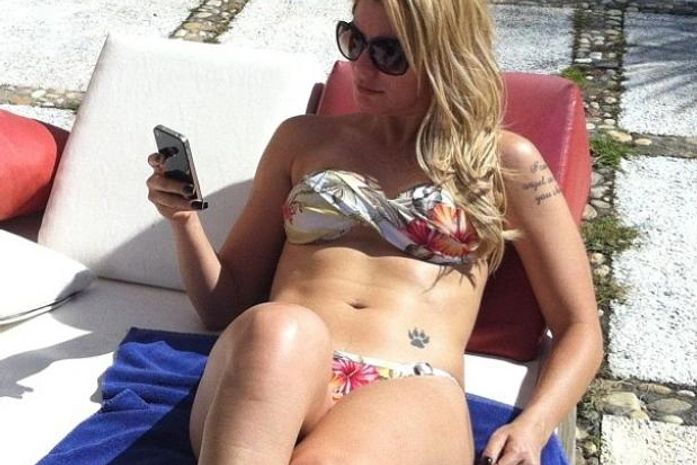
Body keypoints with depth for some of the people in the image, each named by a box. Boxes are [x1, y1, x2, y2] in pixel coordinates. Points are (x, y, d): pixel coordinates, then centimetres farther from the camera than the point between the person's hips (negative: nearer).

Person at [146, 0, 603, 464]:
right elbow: (228, 305, 23)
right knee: (276, 329, -37)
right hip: (283, 378, 3)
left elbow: (579, 328, 14)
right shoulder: (303, 139, 21)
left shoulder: (504, 160, 15)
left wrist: (532, 426, -5)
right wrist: (185, 219, 4)